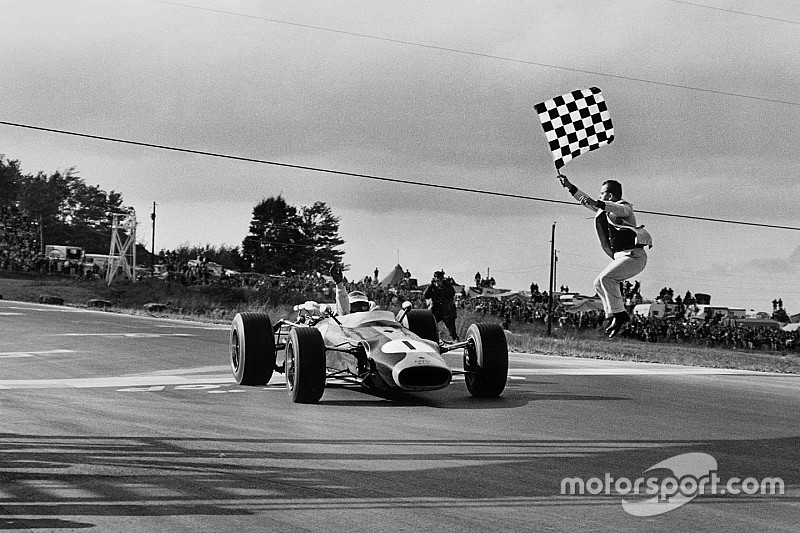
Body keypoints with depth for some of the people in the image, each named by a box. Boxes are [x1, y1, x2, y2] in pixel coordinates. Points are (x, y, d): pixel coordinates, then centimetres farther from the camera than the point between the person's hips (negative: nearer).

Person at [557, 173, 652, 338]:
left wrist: (595, 203, -49)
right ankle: (619, 315, 4)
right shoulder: (604, 209, 18)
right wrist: (569, 187, 23)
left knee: (606, 278, -24)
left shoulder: (625, 207, -9)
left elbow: (618, 209, -34)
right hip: (620, 256, 10)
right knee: (599, 284, 5)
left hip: (634, 256, -10)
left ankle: (618, 315, -23)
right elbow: (586, 200, 27)